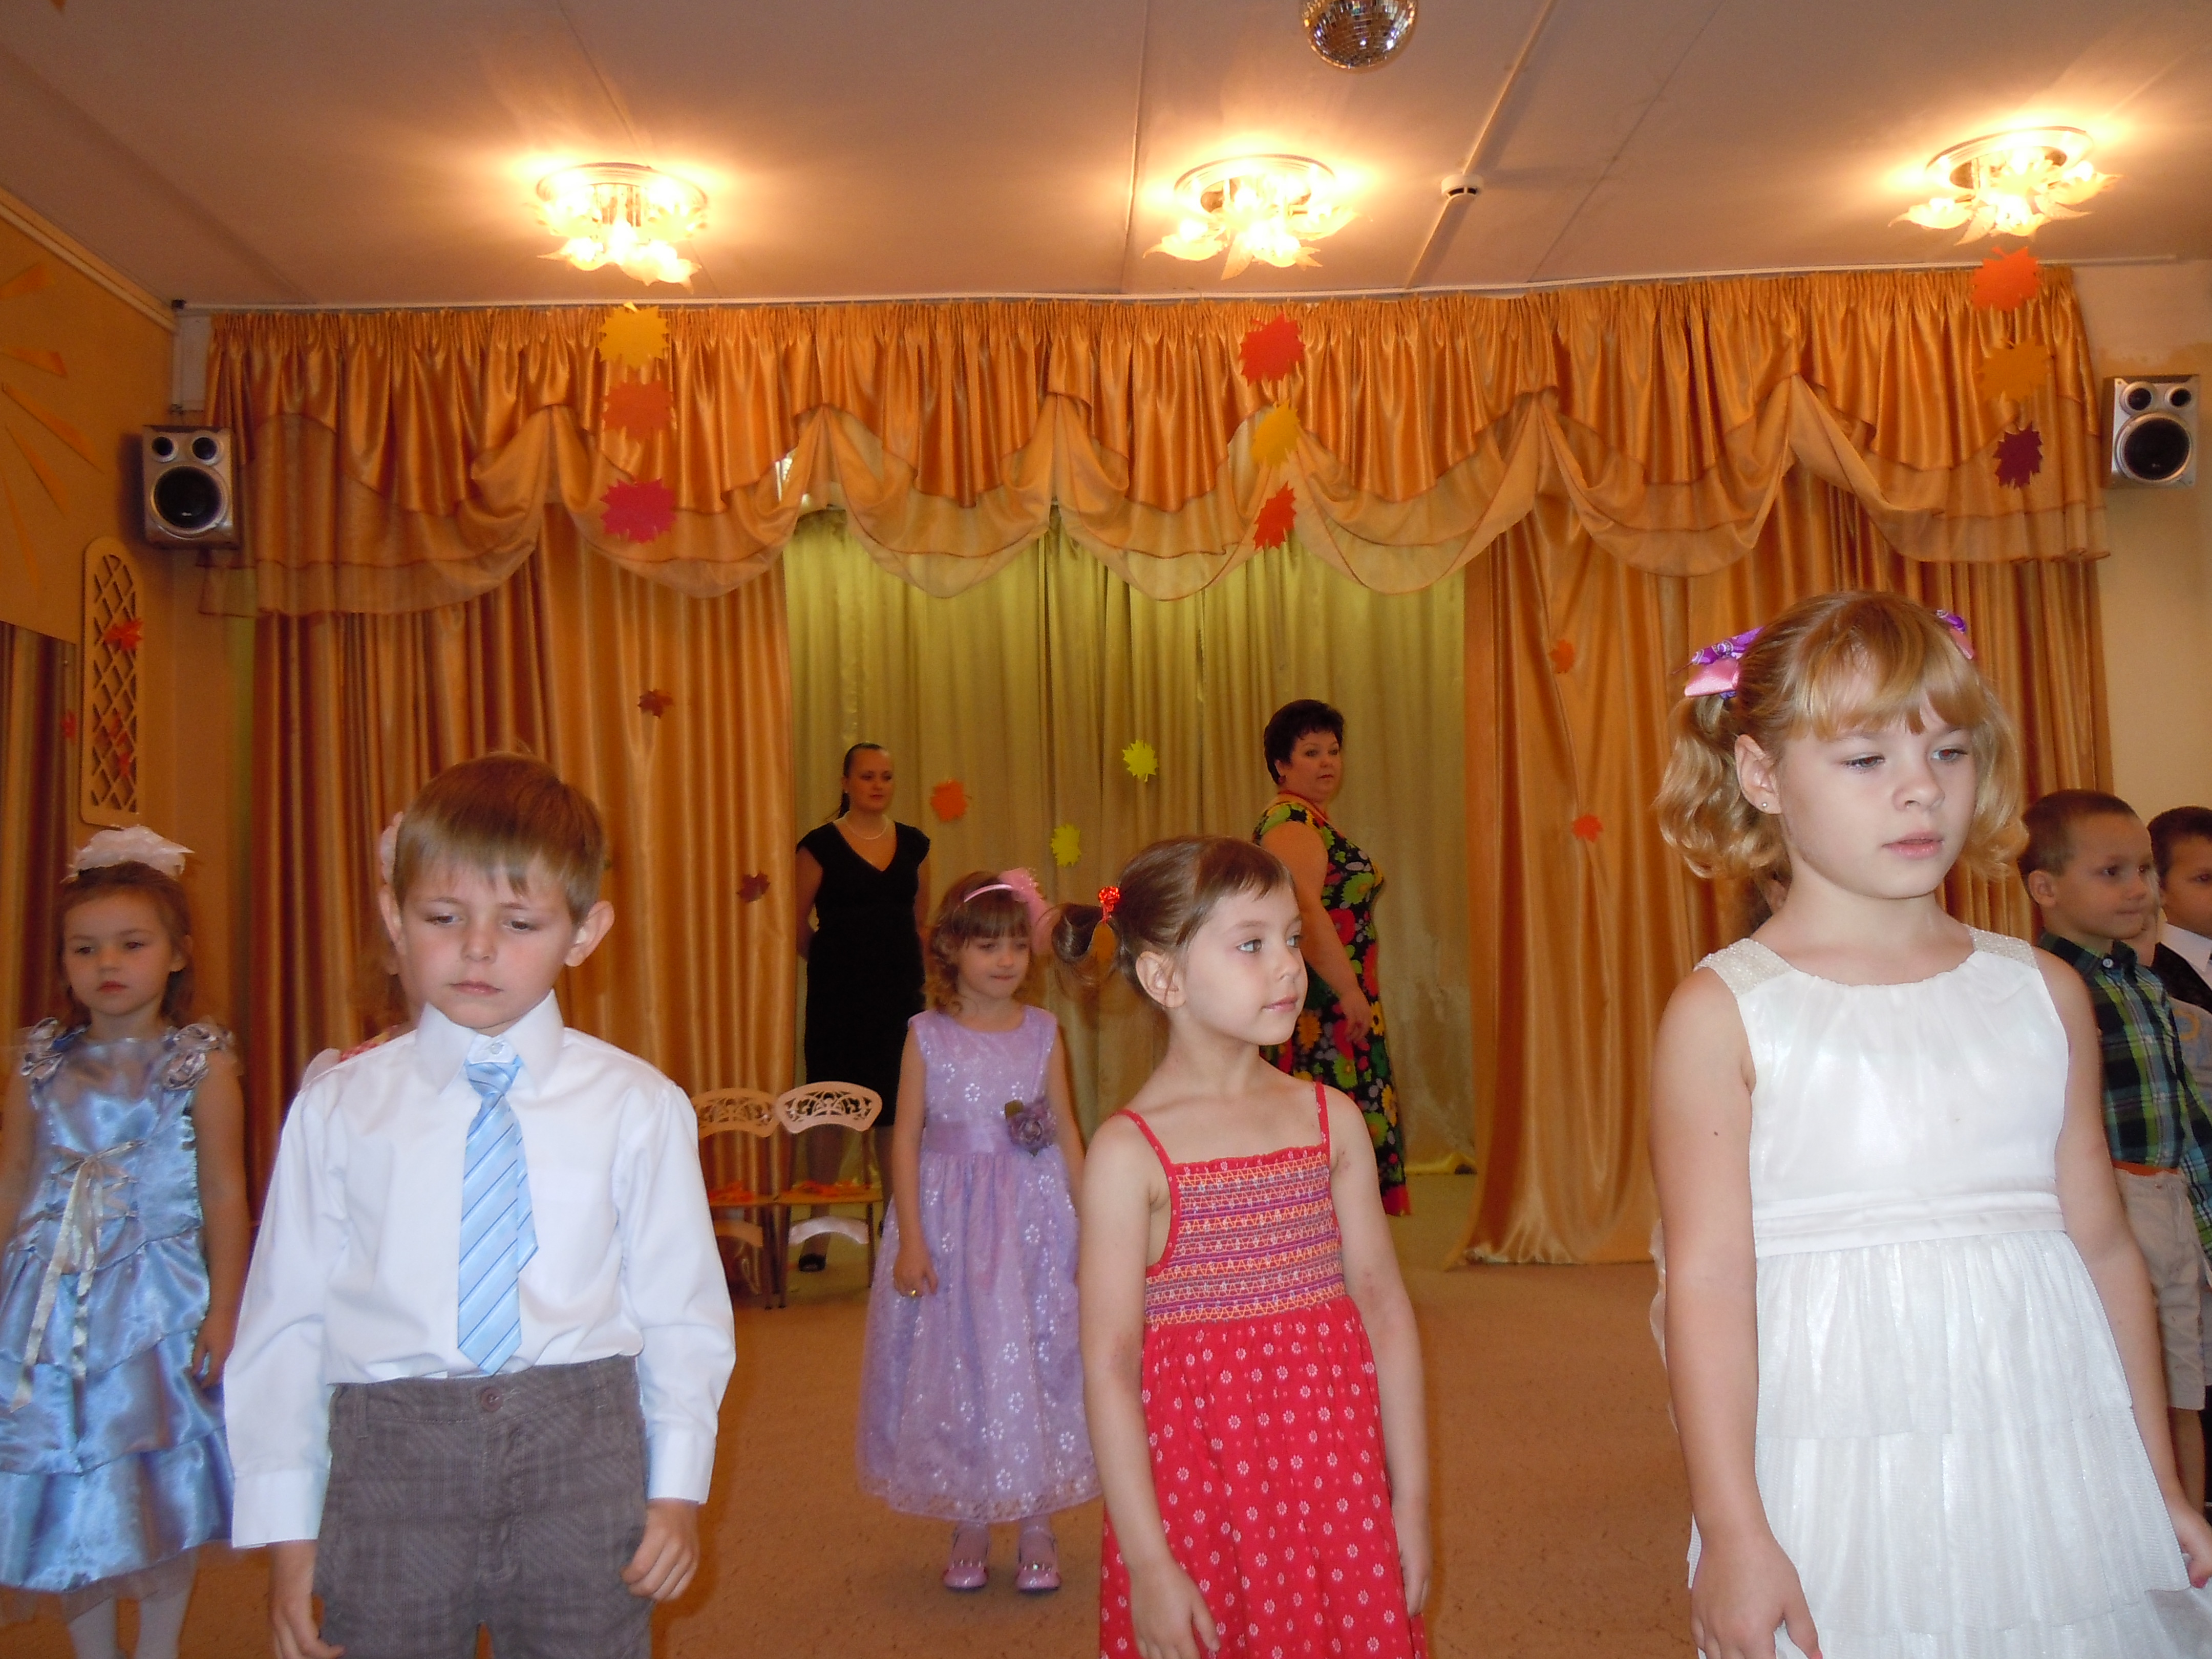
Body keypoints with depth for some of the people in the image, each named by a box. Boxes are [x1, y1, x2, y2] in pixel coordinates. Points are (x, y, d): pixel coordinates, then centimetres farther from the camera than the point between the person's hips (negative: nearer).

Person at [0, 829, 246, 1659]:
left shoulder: (200, 1064, -4)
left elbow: (225, 1195, -4)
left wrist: (224, 1310, -7)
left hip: (158, 1297, -3)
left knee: (164, 1497, 5)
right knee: (69, 1494, 9)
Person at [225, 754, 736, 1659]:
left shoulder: (637, 1106, -1)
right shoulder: (338, 1109, 1)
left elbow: (680, 1306, 4)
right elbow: (286, 1317, 5)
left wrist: (678, 1485, 2)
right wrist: (287, 1526, 5)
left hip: (581, 1449, 0)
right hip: (392, 1453, 1)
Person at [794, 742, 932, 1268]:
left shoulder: (914, 845, 9)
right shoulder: (820, 845, -3)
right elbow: (798, 922, 1)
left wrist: (908, 967, 11)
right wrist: (832, 962, 10)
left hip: (900, 993, 3)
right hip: (837, 997, -3)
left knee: (897, 1107, 6)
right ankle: (818, 1229, 8)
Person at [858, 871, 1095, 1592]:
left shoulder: (1043, 1032, 2)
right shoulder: (927, 1036, -2)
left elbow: (1067, 1133, 6)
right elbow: (907, 1138, -3)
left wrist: (1091, 1225, 2)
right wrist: (910, 1238, -8)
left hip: (1035, 1219, 1)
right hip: (950, 1222, -1)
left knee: (1035, 1358, 5)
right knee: (958, 1363, 5)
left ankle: (1038, 1528, 20)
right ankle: (969, 1530, 22)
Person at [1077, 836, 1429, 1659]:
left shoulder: (1332, 1120, 2)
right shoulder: (1129, 1150, -10)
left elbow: (1386, 1310, 5)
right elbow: (1109, 1368, -10)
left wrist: (1411, 1500, 5)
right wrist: (1147, 1563, -10)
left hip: (1334, 1478, 3)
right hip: (1198, 1490, -3)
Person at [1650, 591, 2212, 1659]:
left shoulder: (2044, 993, 6)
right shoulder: (1721, 1013, -7)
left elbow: (2104, 1249, 11)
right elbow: (1710, 1280, -10)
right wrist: (1732, 1530, -11)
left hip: (2059, 1482, 4)